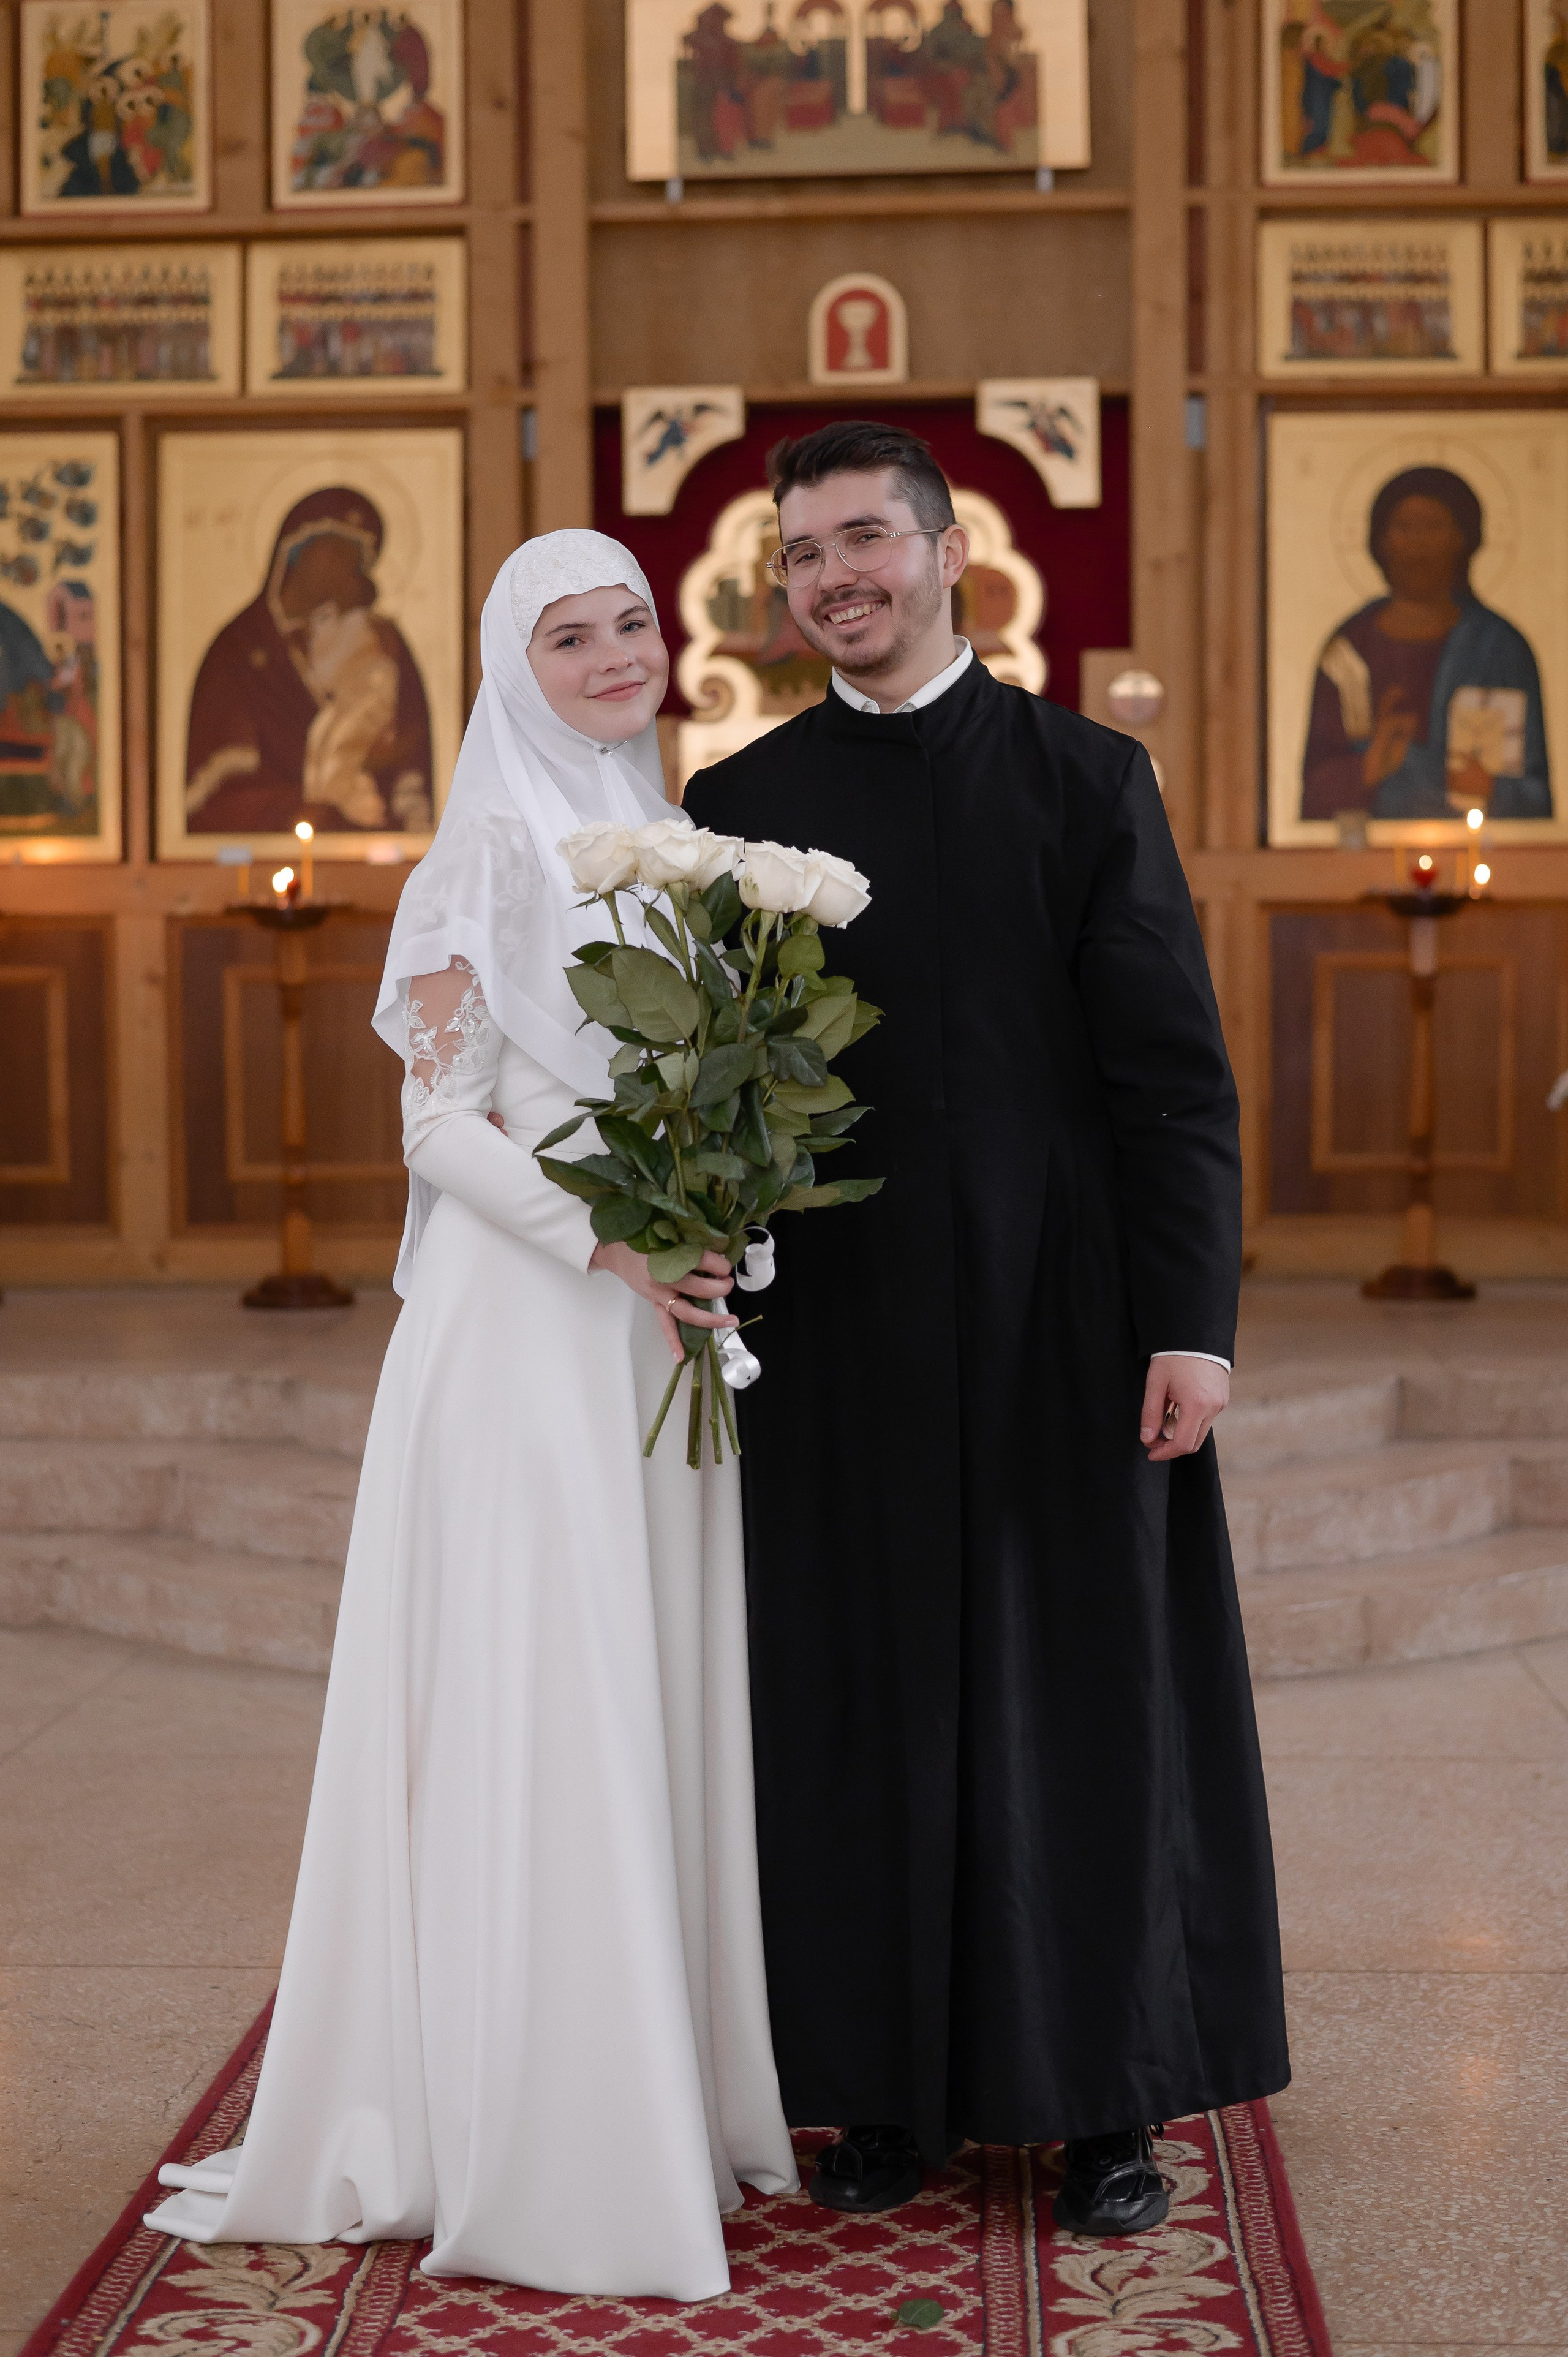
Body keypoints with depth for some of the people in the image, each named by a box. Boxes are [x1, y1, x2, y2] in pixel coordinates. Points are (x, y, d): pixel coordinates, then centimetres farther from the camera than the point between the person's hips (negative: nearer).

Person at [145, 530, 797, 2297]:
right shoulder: (497, 850, -6)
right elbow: (438, 1113, -11)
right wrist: (605, 1239, -21)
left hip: (667, 1321, 7)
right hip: (530, 1313, -7)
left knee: (662, 1695, 11)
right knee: (539, 1703, -4)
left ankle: (665, 2081, 22)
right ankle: (531, 2136, 6)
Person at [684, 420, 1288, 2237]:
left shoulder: (1086, 779, 2)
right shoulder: (741, 805, 8)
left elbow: (1172, 1068, -2)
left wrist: (1192, 1318, -9)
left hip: (1060, 1317, -1)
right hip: (839, 1328, 2)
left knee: (1088, 1692, 5)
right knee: (863, 1707, 7)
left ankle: (1108, 2103, 18)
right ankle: (888, 2089, 21)